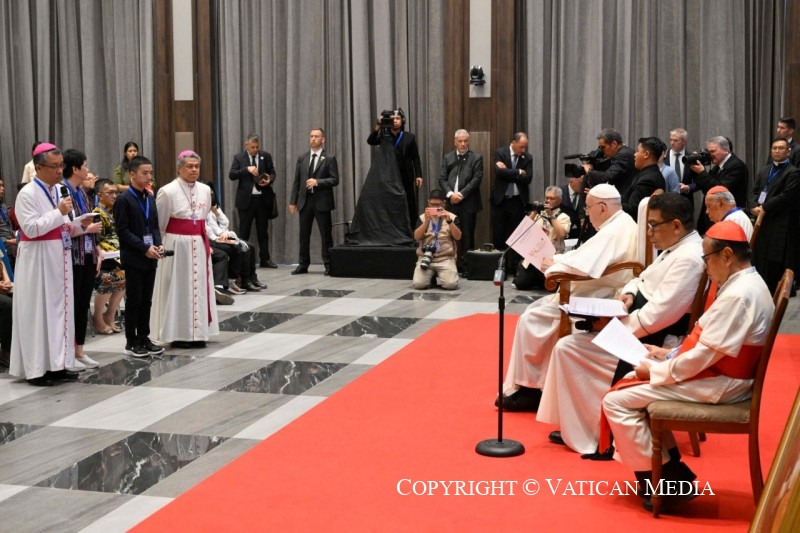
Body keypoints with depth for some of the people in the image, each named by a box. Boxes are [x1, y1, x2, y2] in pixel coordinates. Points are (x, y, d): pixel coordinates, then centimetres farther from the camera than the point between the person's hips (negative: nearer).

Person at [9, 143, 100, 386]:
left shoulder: (59, 190, 10)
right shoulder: (27, 194, -13)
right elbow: (31, 229, -21)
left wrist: (81, 225, -1)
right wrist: (59, 212, -21)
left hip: (59, 258, 8)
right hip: (37, 261, -8)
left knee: (59, 308, 9)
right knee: (38, 312, -2)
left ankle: (56, 364, 16)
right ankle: (35, 369, 4)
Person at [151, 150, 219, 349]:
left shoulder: (205, 190, 5)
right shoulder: (168, 191, -11)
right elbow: (158, 223, -3)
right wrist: (159, 245, 3)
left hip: (199, 245, 6)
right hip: (177, 245, -6)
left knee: (199, 287, 8)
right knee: (178, 288, 1)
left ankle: (197, 333, 16)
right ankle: (178, 334, 8)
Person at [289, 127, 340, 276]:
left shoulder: (329, 158, -1)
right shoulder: (302, 158, 11)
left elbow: (335, 180, -6)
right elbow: (296, 181, 11)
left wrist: (317, 182, -19)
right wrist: (293, 201, 5)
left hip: (322, 201, -4)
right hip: (305, 201, 4)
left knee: (326, 234, 1)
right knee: (304, 234, 6)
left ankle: (328, 265, 8)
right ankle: (303, 265, 14)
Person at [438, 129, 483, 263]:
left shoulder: (476, 158, 4)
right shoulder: (447, 158, 13)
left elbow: (477, 179, -5)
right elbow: (442, 179, 6)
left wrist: (461, 194, -13)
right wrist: (450, 194, -11)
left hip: (468, 203, -2)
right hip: (451, 202, 3)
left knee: (467, 235, -2)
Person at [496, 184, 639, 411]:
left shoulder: (612, 231, -22)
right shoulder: (621, 224, 13)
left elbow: (581, 266, -30)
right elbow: (584, 255, 18)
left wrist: (553, 267, -13)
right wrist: (557, 259, 5)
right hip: (599, 297, 11)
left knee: (532, 319, -6)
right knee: (539, 311, 15)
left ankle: (526, 388, 4)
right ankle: (535, 383, 15)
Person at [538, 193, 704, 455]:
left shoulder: (688, 259, -24)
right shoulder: (676, 248, 10)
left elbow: (657, 316, -29)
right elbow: (644, 278, 22)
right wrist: (629, 293, 0)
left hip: (652, 342, -11)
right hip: (642, 328, 11)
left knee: (568, 348, -10)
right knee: (568, 345, 17)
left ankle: (595, 435, 1)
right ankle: (576, 427, 20)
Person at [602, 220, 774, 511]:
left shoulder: (738, 295, -24)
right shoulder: (747, 284, 9)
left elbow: (705, 355, -24)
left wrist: (656, 372, -13)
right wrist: (670, 355, 8)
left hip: (719, 384, -11)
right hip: (719, 372, 11)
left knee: (616, 401, -11)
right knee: (634, 382, 19)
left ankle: (662, 480, 1)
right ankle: (669, 466, 15)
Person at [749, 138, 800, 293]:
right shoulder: (764, 171, 20)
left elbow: (786, 196, -16)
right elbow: (755, 191, 13)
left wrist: (765, 208, -14)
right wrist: (754, 206, -7)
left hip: (781, 224, -7)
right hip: (762, 221, 7)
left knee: (775, 262, -5)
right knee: (760, 258, 10)